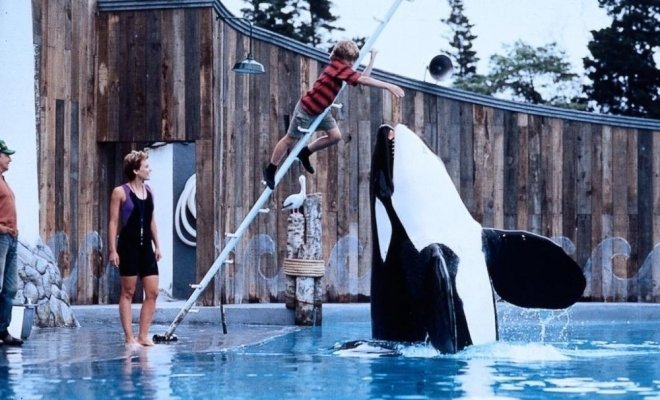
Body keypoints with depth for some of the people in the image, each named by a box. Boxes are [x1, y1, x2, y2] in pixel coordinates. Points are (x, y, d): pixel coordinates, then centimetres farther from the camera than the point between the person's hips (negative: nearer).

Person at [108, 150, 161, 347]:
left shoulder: (149, 191, 11)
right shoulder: (120, 192, -6)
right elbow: (113, 222, -7)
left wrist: (157, 245, 14)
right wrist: (112, 250, -12)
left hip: (146, 247, 6)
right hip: (128, 246, -6)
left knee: (152, 292, 1)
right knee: (127, 293, 1)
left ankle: (143, 336, 8)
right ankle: (129, 337, 5)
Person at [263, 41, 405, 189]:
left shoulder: (339, 68, 3)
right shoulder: (339, 67, -25)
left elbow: (362, 78, 7)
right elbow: (363, 80, -34)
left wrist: (372, 59, 5)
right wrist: (388, 86, -37)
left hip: (320, 110, 9)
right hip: (306, 110, -9)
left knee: (335, 136, -1)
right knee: (290, 140, 4)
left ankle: (305, 153, 17)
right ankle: (270, 171, 19)